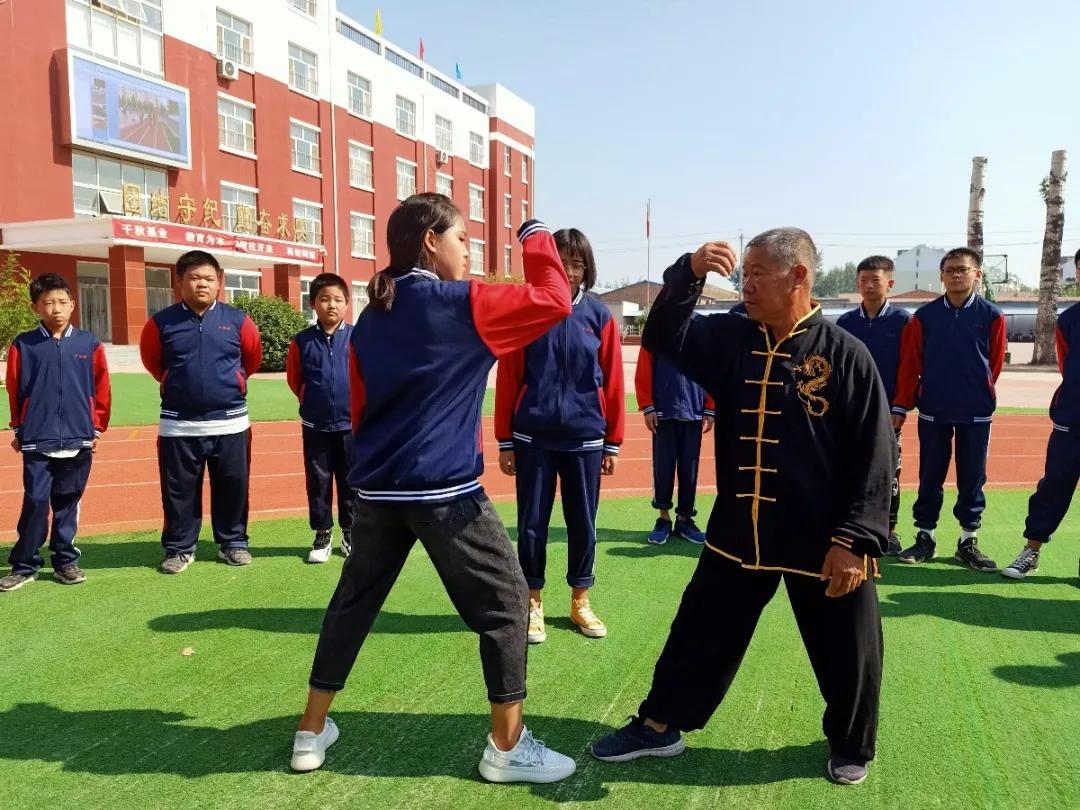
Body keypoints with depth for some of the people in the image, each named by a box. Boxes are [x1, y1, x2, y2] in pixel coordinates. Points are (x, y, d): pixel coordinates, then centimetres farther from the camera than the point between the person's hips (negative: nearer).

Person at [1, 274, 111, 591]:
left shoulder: (89, 343, 1)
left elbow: (101, 388, 5)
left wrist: (97, 427, 5)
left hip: (79, 440, 1)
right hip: (36, 442, -1)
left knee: (67, 504, 10)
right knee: (35, 502, 1)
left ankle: (65, 561, 22)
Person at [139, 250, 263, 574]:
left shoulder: (237, 321, -2)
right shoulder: (161, 323, -3)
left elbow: (253, 357, 14)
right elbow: (152, 361, 15)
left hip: (230, 422, 0)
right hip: (178, 424, 0)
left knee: (233, 488, 9)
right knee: (179, 491, 8)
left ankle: (233, 543, 24)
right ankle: (179, 548, 23)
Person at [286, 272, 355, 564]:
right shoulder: (302, 341, -4)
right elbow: (294, 378, 10)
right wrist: (312, 402, 11)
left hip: (351, 424, -1)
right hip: (315, 426, 1)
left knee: (350, 482, 10)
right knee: (318, 482, 10)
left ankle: (350, 533, 24)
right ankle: (322, 535, 24)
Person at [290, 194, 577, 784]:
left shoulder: (369, 320, 11)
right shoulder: (461, 303, -9)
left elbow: (358, 412, 15)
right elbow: (553, 301, -10)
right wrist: (534, 236, 4)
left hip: (376, 491, 7)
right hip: (445, 492, -7)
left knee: (352, 605, 20)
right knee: (504, 602, 7)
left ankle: (311, 733, 31)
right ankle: (507, 748, 14)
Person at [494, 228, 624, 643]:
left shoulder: (599, 315, 1)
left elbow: (613, 383, 3)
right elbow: (507, 379, -1)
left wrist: (613, 443, 3)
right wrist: (505, 441, -2)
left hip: (585, 439, 1)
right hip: (533, 439, -1)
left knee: (582, 524, 11)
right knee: (532, 524, 7)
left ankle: (580, 602, 29)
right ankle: (533, 603, 24)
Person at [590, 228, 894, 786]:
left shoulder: (845, 355, -11)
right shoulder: (730, 339, 2)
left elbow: (876, 455, -11)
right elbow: (664, 338, -2)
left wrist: (856, 539, -16)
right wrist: (688, 274, -17)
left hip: (822, 542, -3)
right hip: (738, 535, 4)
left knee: (847, 653, 13)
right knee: (700, 634, 16)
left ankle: (849, 746, 41)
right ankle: (660, 725, 35)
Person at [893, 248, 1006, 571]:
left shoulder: (992, 316, 0)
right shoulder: (924, 316, 0)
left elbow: (994, 365, 6)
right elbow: (910, 365, -2)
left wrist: (977, 394, 9)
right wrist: (901, 406, -4)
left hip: (976, 412, 0)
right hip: (932, 411, 0)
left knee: (972, 478, 8)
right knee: (930, 477, 7)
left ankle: (969, 541, 19)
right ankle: (925, 537, 17)